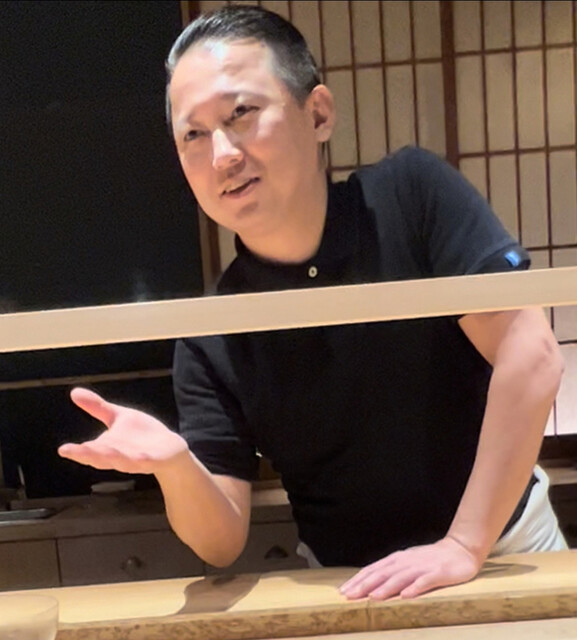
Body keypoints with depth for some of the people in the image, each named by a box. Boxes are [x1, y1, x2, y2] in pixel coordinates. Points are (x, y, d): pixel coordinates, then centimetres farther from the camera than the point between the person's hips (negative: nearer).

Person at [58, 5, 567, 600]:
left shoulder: (411, 193, -13)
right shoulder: (209, 341, -10)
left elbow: (531, 356, -20)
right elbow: (222, 544, -9)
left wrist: (464, 545, -22)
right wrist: (174, 464, -29)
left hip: (504, 543, -1)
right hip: (349, 587, 1)